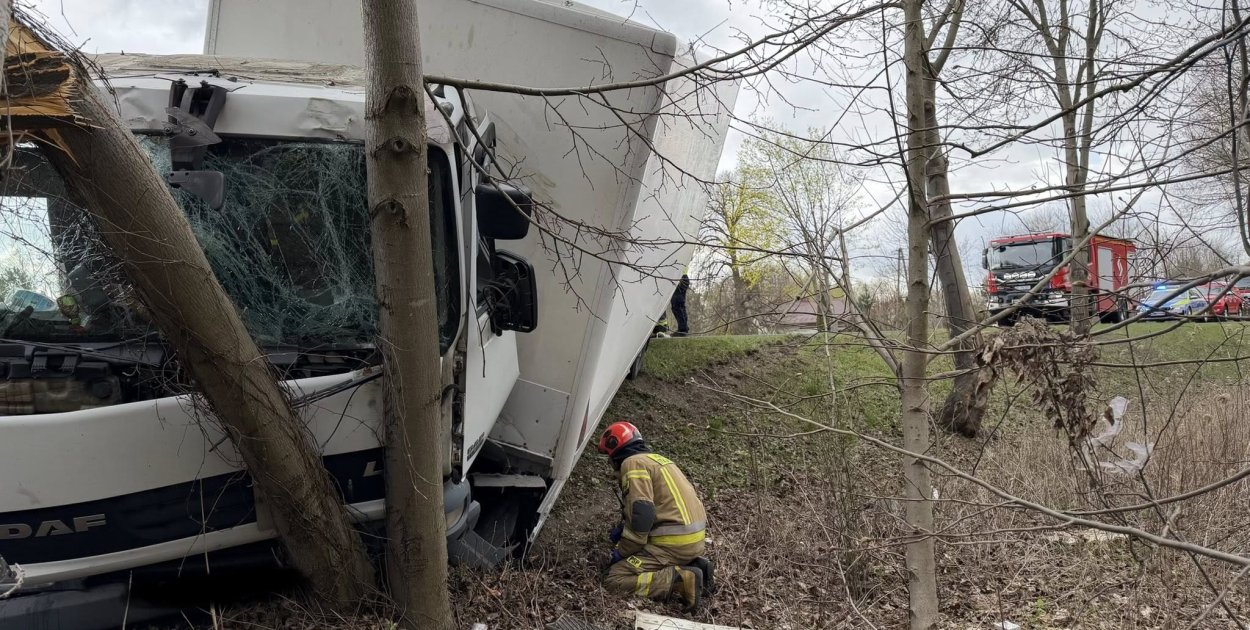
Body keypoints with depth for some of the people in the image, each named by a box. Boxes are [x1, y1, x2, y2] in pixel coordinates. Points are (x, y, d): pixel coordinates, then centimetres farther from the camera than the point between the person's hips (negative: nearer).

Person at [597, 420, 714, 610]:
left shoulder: (632, 463, -8)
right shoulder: (656, 458, 20)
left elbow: (641, 514, -19)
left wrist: (623, 551, -8)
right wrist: (623, 528, 21)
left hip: (674, 542, -9)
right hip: (695, 537, 9)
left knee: (614, 579, -9)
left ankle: (682, 580, -18)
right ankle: (693, 566, 10)